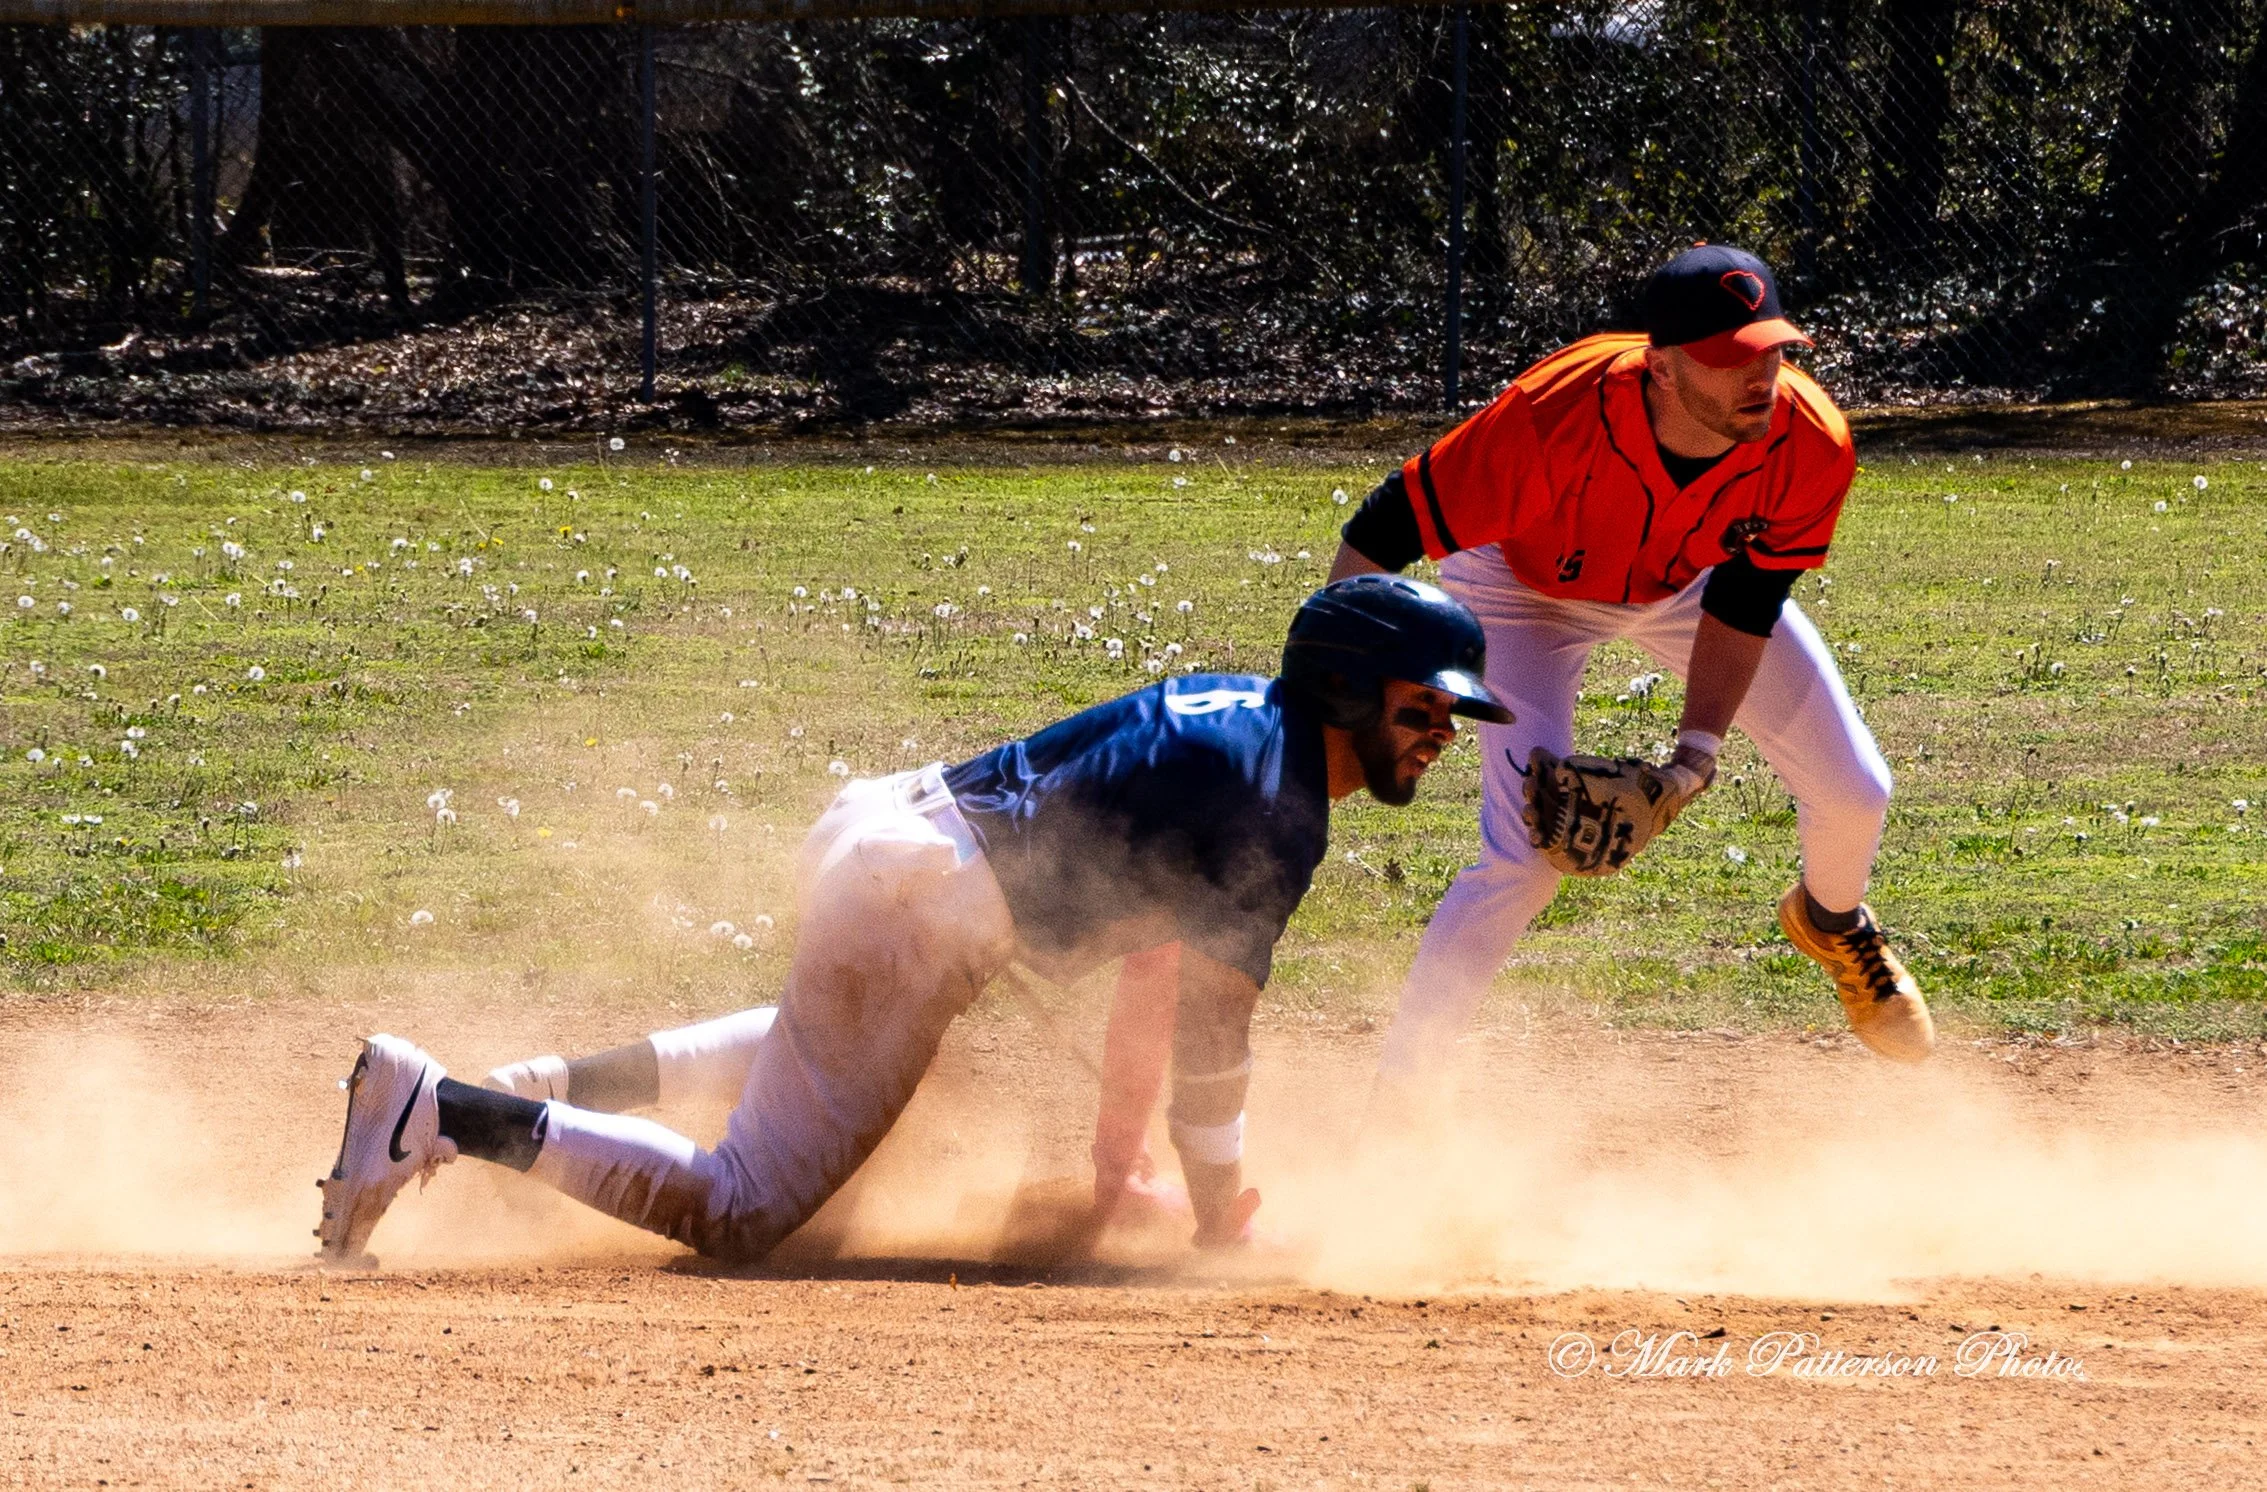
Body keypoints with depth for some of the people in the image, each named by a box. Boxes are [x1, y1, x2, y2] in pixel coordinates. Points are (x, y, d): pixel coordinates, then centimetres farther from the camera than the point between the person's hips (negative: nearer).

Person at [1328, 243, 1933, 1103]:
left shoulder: (1811, 446, -33)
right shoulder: (1556, 418, -44)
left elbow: (1743, 604, -20)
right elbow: (1381, 535, -37)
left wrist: (1698, 750, -30)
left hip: (1686, 579, 4)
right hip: (1526, 587, -4)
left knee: (1853, 791, 2)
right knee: (1527, 859, -18)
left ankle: (1831, 921, 40)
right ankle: (1390, 1104, -6)